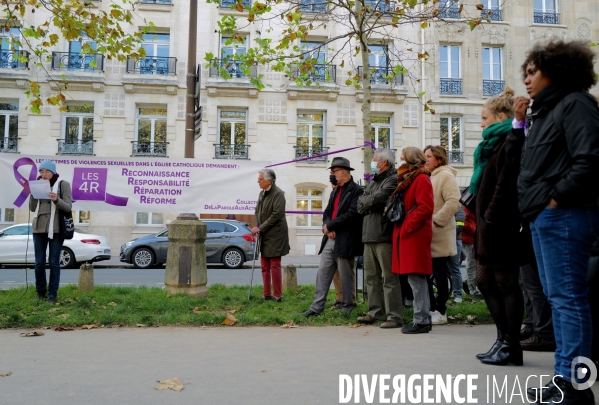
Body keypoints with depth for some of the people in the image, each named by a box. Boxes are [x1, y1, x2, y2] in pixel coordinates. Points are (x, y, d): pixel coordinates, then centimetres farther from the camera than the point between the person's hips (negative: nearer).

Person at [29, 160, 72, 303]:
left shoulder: (63, 184, 0)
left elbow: (68, 207, -5)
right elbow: (32, 208, 11)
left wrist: (56, 200, -23)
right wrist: (33, 193, -4)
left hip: (56, 228, -3)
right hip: (39, 227, 4)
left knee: (54, 263, -1)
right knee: (39, 263, 4)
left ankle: (52, 294, 7)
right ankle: (40, 292, 18)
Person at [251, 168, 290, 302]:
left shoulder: (278, 193, -13)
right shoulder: (262, 193, 12)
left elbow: (277, 214, -20)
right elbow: (258, 212, 16)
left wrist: (260, 228, -17)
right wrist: (257, 228, 0)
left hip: (275, 235, -8)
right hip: (264, 236, 8)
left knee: (275, 266, -2)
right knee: (265, 267, 11)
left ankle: (277, 296, 8)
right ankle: (267, 295, 19)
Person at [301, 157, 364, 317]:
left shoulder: (357, 191, -8)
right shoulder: (335, 192, 19)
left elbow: (352, 214, -17)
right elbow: (327, 212, 17)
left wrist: (330, 225, -12)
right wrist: (328, 228, -4)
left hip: (345, 242, -8)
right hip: (330, 239, 8)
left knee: (345, 276, 3)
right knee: (322, 273, 5)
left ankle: (347, 308, 17)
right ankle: (317, 308, 10)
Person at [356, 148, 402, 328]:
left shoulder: (393, 180, -7)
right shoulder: (373, 181, 22)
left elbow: (377, 199, -18)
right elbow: (360, 203, 13)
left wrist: (366, 201, 1)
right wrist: (371, 202, -6)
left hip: (384, 236, -9)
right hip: (369, 236, 9)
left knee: (389, 278, -5)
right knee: (371, 277, 13)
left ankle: (394, 316, 0)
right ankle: (375, 312, 22)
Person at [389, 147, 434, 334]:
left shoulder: (421, 179, -9)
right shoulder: (408, 180, 21)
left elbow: (425, 208, -19)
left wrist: (407, 227, -18)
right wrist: (401, 228, 12)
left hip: (415, 236, -10)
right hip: (407, 236, 10)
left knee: (416, 278, -9)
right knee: (417, 279, 12)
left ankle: (421, 320, -3)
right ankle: (422, 319, 18)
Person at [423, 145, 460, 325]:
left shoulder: (446, 175, -7)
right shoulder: (427, 177, 18)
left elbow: (453, 202, -18)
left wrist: (435, 221, -19)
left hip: (438, 236, -8)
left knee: (439, 274, 1)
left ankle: (440, 311, 11)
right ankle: (431, 308, 18)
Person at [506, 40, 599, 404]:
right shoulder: (545, 111, 21)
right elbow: (518, 159, 20)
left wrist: (558, 197, -17)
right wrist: (519, 122, 11)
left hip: (562, 216, -10)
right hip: (544, 218, 10)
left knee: (568, 298, -6)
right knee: (558, 298, 12)